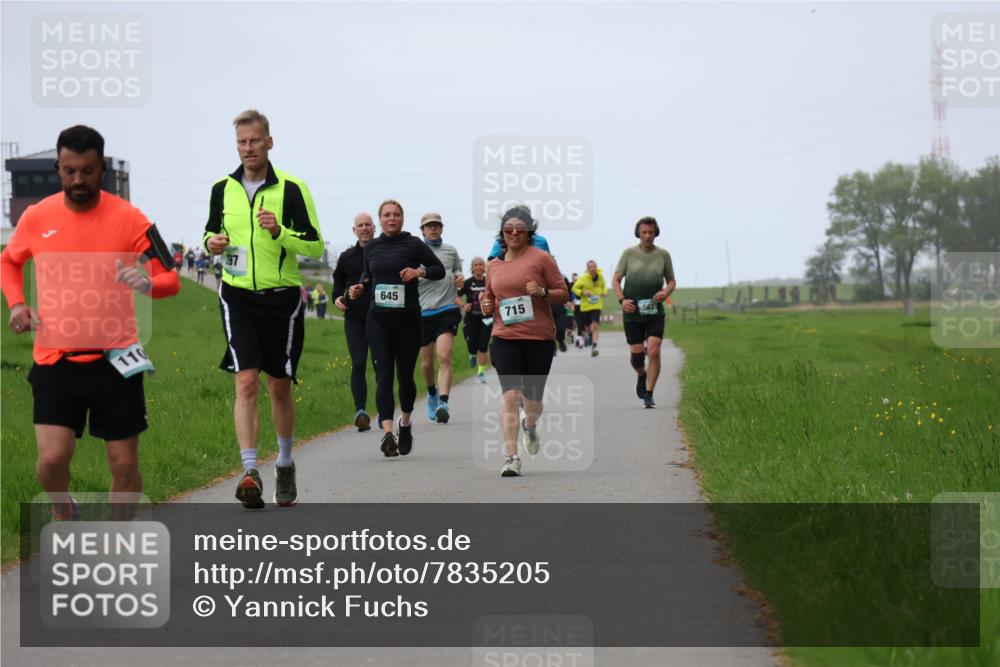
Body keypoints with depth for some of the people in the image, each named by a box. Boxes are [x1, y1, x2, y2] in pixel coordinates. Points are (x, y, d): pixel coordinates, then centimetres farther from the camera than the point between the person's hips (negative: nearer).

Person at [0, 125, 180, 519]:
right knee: (52, 459, -11)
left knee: (124, 464, 2)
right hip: (54, 359, 1)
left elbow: (171, 279, -5)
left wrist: (148, 284, -28)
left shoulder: (127, 218, -6)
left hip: (114, 358, -1)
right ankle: (64, 514, 23)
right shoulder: (37, 217, 1)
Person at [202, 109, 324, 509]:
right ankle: (250, 472, -17)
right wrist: (212, 242, -3)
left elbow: (316, 247, -5)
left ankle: (285, 465, 29)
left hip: (281, 298, -1)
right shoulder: (223, 188, 7)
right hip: (238, 296, 1)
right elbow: (213, 232, 21)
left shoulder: (291, 189, -4)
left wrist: (279, 232, -22)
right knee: (246, 382, -12)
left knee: (279, 387, 9)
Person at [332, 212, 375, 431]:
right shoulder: (347, 257, 9)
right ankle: (360, 411, -19)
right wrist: (337, 298, 5)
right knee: (358, 364, -12)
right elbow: (339, 280, 24)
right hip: (354, 318, 1)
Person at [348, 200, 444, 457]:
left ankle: (405, 423, 35)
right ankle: (387, 433, -21)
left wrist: (420, 272, -15)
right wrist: (359, 287, 6)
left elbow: (440, 269, 4)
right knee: (383, 374, -11)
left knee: (405, 375, 8)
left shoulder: (413, 244, 0)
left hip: (408, 319, -2)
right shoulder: (371, 247, 10)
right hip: (378, 319, 2)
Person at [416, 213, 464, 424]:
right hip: (423, 311, 0)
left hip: (448, 310, 0)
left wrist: (459, 279, 4)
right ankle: (432, 392, 41)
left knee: (444, 357, -18)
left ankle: (443, 404, -26)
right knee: (427, 362, 11)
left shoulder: (451, 251, 11)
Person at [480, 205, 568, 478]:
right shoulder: (494, 265, 11)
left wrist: (542, 292, -18)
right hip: (505, 337, 2)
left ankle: (530, 425, 46)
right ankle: (511, 457, -16)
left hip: (539, 338, -2)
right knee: (510, 393, -13)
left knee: (533, 396, 9)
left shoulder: (541, 258, -2)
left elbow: (564, 294, 1)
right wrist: (486, 304, 5)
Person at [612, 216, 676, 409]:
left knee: (654, 351, -14)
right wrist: (622, 299, -11)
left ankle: (648, 395, -6)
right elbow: (616, 279, 5)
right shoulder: (629, 253, 0)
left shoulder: (663, 255, 3)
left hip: (655, 313, 0)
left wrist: (666, 292, -9)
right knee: (636, 354, 4)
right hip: (632, 312, 0)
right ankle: (641, 375, 38)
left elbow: (671, 280, 14)